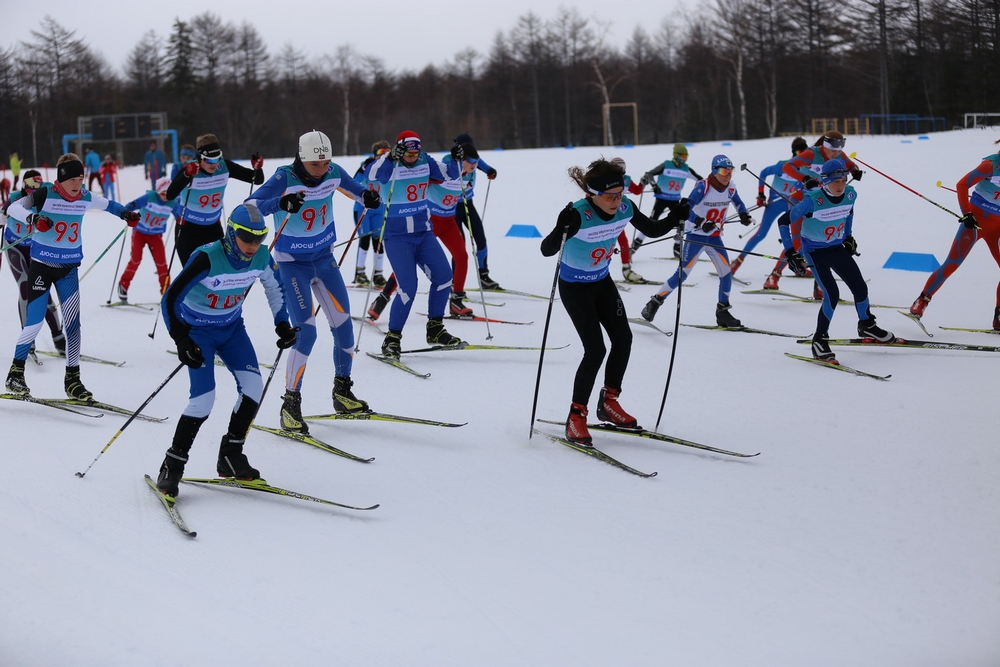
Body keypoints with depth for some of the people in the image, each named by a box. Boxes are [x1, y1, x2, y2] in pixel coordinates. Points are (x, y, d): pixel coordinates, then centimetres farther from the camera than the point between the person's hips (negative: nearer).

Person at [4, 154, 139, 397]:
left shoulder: (85, 197, 0)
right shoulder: (44, 195, -14)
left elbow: (106, 204, 21)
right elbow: (13, 208, -22)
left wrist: (125, 213, 10)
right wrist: (33, 218, -39)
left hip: (69, 268, 4)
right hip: (41, 266, -4)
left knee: (73, 322, -2)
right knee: (34, 322, -8)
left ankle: (72, 379, 7)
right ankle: (15, 373, 9)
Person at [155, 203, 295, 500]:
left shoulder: (261, 256, -14)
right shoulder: (207, 257, -31)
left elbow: (274, 287, 10)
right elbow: (170, 300, -27)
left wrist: (282, 323, 9)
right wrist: (182, 342, -33)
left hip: (232, 327, 5)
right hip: (197, 330, -5)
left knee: (253, 386, -11)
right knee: (204, 399, -17)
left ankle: (231, 456, 6)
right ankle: (172, 466, -2)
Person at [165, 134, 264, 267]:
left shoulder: (225, 166, -13)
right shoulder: (190, 169, -24)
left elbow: (257, 180, -8)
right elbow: (170, 195, -39)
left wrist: (257, 168, -31)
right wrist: (186, 175, -54)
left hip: (214, 227, 3)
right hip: (188, 228, -3)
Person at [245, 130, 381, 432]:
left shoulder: (334, 173, -9)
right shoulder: (285, 179, -23)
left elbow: (353, 186, 13)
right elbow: (248, 207, -33)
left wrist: (367, 195, -11)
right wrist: (280, 203, -51)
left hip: (324, 259, 5)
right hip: (292, 263, -5)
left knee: (344, 325, 5)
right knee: (305, 332, -15)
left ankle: (342, 392, 24)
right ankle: (290, 404, -3)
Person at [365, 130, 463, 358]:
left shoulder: (425, 161, 3)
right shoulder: (390, 165, -13)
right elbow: (371, 174, -32)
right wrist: (390, 157, -46)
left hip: (423, 232, 6)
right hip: (397, 236, -5)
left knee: (443, 276, -3)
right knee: (408, 287, -14)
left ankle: (435, 329, 14)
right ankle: (393, 337, 0)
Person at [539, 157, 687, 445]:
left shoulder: (625, 208, -15)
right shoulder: (578, 215, -33)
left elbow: (652, 230, 2)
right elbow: (546, 251, -37)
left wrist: (675, 217, -16)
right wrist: (562, 230, -56)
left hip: (602, 281, 6)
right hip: (574, 287, -6)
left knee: (623, 338, 1)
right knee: (595, 349, -14)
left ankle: (609, 403, 21)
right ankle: (576, 416, -1)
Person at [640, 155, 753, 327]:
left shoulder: (730, 188, 0)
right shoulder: (703, 187, -19)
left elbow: (738, 202, 19)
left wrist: (744, 214, -1)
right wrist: (701, 223, -38)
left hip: (714, 237, 6)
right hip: (696, 236, -5)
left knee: (726, 272, -3)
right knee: (682, 274, -8)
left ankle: (723, 312, 9)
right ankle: (655, 302, 3)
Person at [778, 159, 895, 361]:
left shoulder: (850, 195, -12)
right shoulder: (812, 201, -29)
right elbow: (783, 222, -22)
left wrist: (849, 237, 13)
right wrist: (790, 253, -23)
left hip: (837, 248, 6)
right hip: (814, 251, -5)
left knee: (860, 288, 7)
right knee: (832, 295, -18)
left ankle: (866, 325, 36)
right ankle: (820, 340, 0)